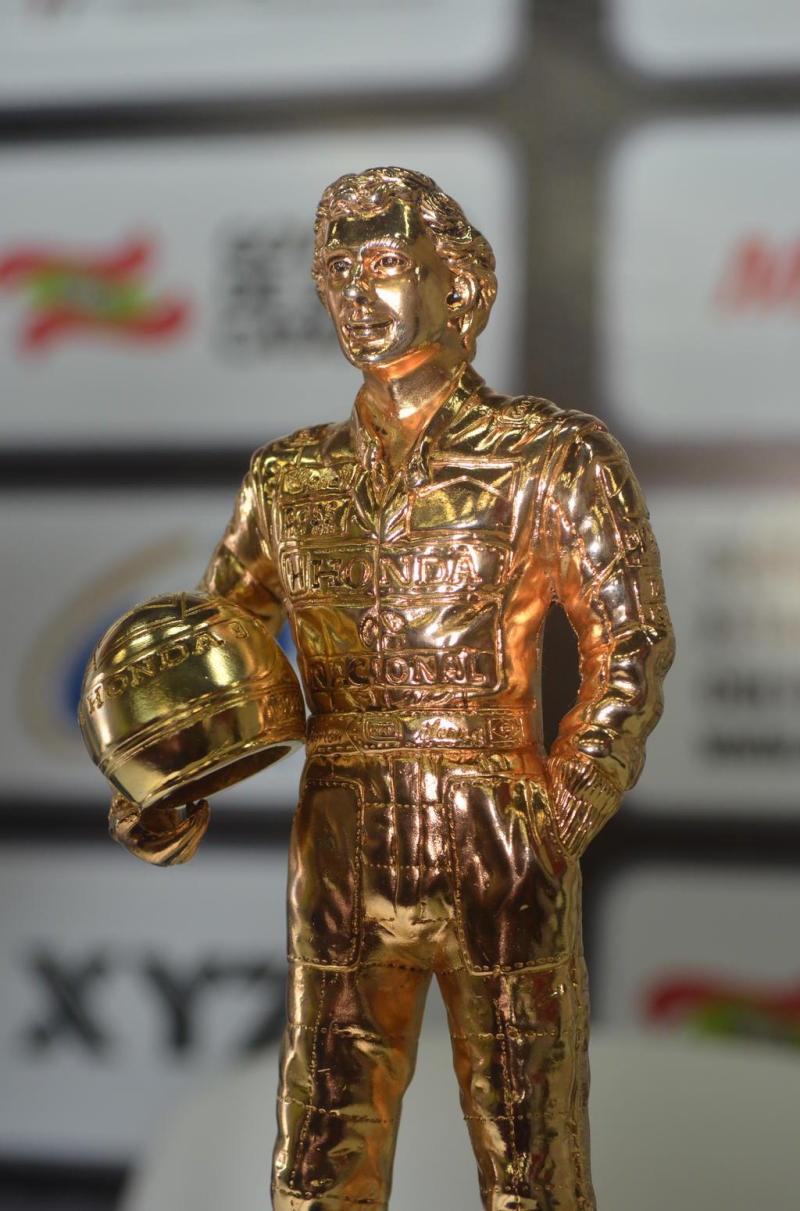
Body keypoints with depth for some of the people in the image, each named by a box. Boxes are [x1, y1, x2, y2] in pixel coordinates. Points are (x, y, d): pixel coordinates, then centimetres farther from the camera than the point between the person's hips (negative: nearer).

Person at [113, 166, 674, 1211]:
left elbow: (632, 648, -9)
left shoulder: (553, 459, -2)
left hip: (500, 858, -4)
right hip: (342, 860, 4)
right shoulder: (292, 477, 10)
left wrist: (559, 820, -18)